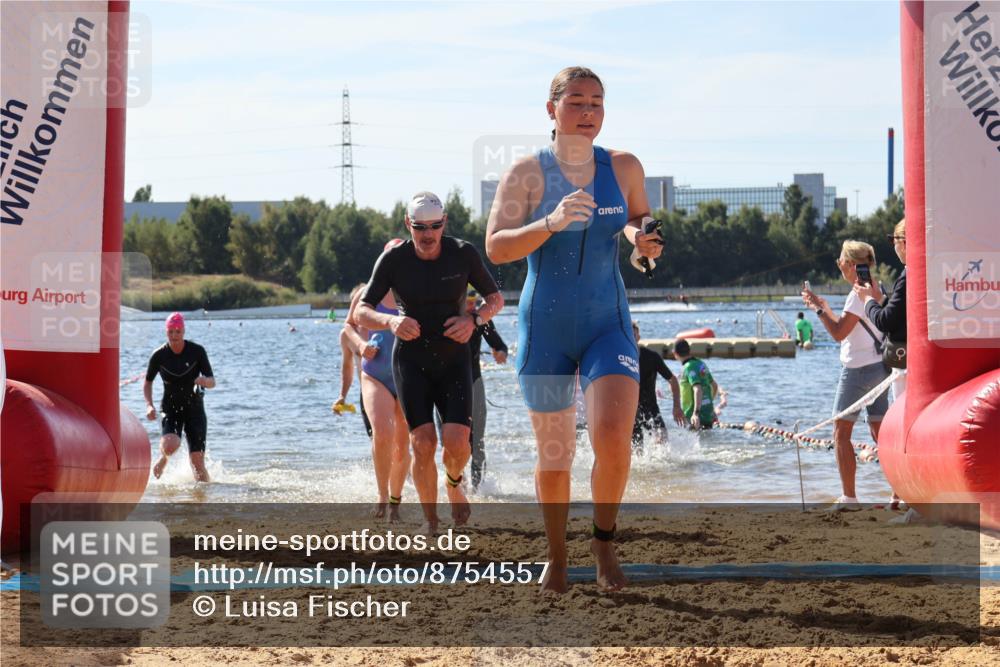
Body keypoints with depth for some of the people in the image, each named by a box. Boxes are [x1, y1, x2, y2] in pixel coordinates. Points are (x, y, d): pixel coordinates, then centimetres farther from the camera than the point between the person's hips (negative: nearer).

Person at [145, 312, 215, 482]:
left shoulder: (197, 351, -9)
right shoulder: (159, 356, -7)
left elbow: (212, 381, -7)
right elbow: (147, 383, 7)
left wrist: (204, 381, -31)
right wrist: (149, 405, -9)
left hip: (194, 409, 0)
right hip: (170, 409, 0)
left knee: (197, 462, -7)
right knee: (170, 445, -28)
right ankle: (163, 458, 8)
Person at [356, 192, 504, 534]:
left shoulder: (463, 254, -10)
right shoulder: (393, 259, -12)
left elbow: (496, 298, 2)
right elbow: (361, 312, -12)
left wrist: (474, 319, -20)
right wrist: (391, 321, -33)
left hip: (454, 360, 1)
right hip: (411, 361, -1)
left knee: (457, 442, -14)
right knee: (423, 442, -13)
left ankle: (453, 483, 21)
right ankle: (430, 518, 7)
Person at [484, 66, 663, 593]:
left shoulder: (624, 168, 1)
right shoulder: (527, 173, -7)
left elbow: (641, 221, 19)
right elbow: (496, 248, -16)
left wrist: (638, 236, -6)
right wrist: (552, 222, -31)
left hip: (608, 323, 1)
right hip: (544, 327, -1)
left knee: (614, 438, -20)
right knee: (553, 456, 7)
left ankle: (604, 539, 6)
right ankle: (556, 557, 29)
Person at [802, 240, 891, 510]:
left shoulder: (859, 294, -15)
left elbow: (839, 333, -19)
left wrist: (818, 309, -9)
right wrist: (825, 309, 22)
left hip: (859, 368, -9)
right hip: (880, 366, 9)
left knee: (841, 432, -1)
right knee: (880, 432, 10)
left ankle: (849, 497, -4)